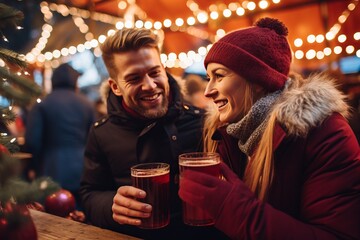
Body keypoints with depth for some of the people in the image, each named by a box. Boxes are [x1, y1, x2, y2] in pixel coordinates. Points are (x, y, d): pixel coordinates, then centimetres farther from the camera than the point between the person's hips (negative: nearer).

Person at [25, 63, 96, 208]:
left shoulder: (42, 105, -5)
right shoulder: (87, 104, 3)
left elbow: (32, 142, -7)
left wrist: (35, 166, 11)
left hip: (54, 174, -2)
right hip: (82, 174, 3)